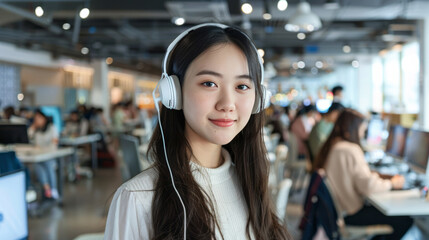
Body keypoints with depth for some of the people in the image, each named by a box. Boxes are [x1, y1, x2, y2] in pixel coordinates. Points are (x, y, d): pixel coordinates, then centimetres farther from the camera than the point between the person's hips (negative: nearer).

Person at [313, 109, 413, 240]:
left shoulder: (331, 145, 6)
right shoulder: (350, 150, -21)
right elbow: (368, 186, -22)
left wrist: (371, 175, 9)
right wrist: (392, 183, -6)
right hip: (349, 213, -10)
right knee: (405, 221, -8)